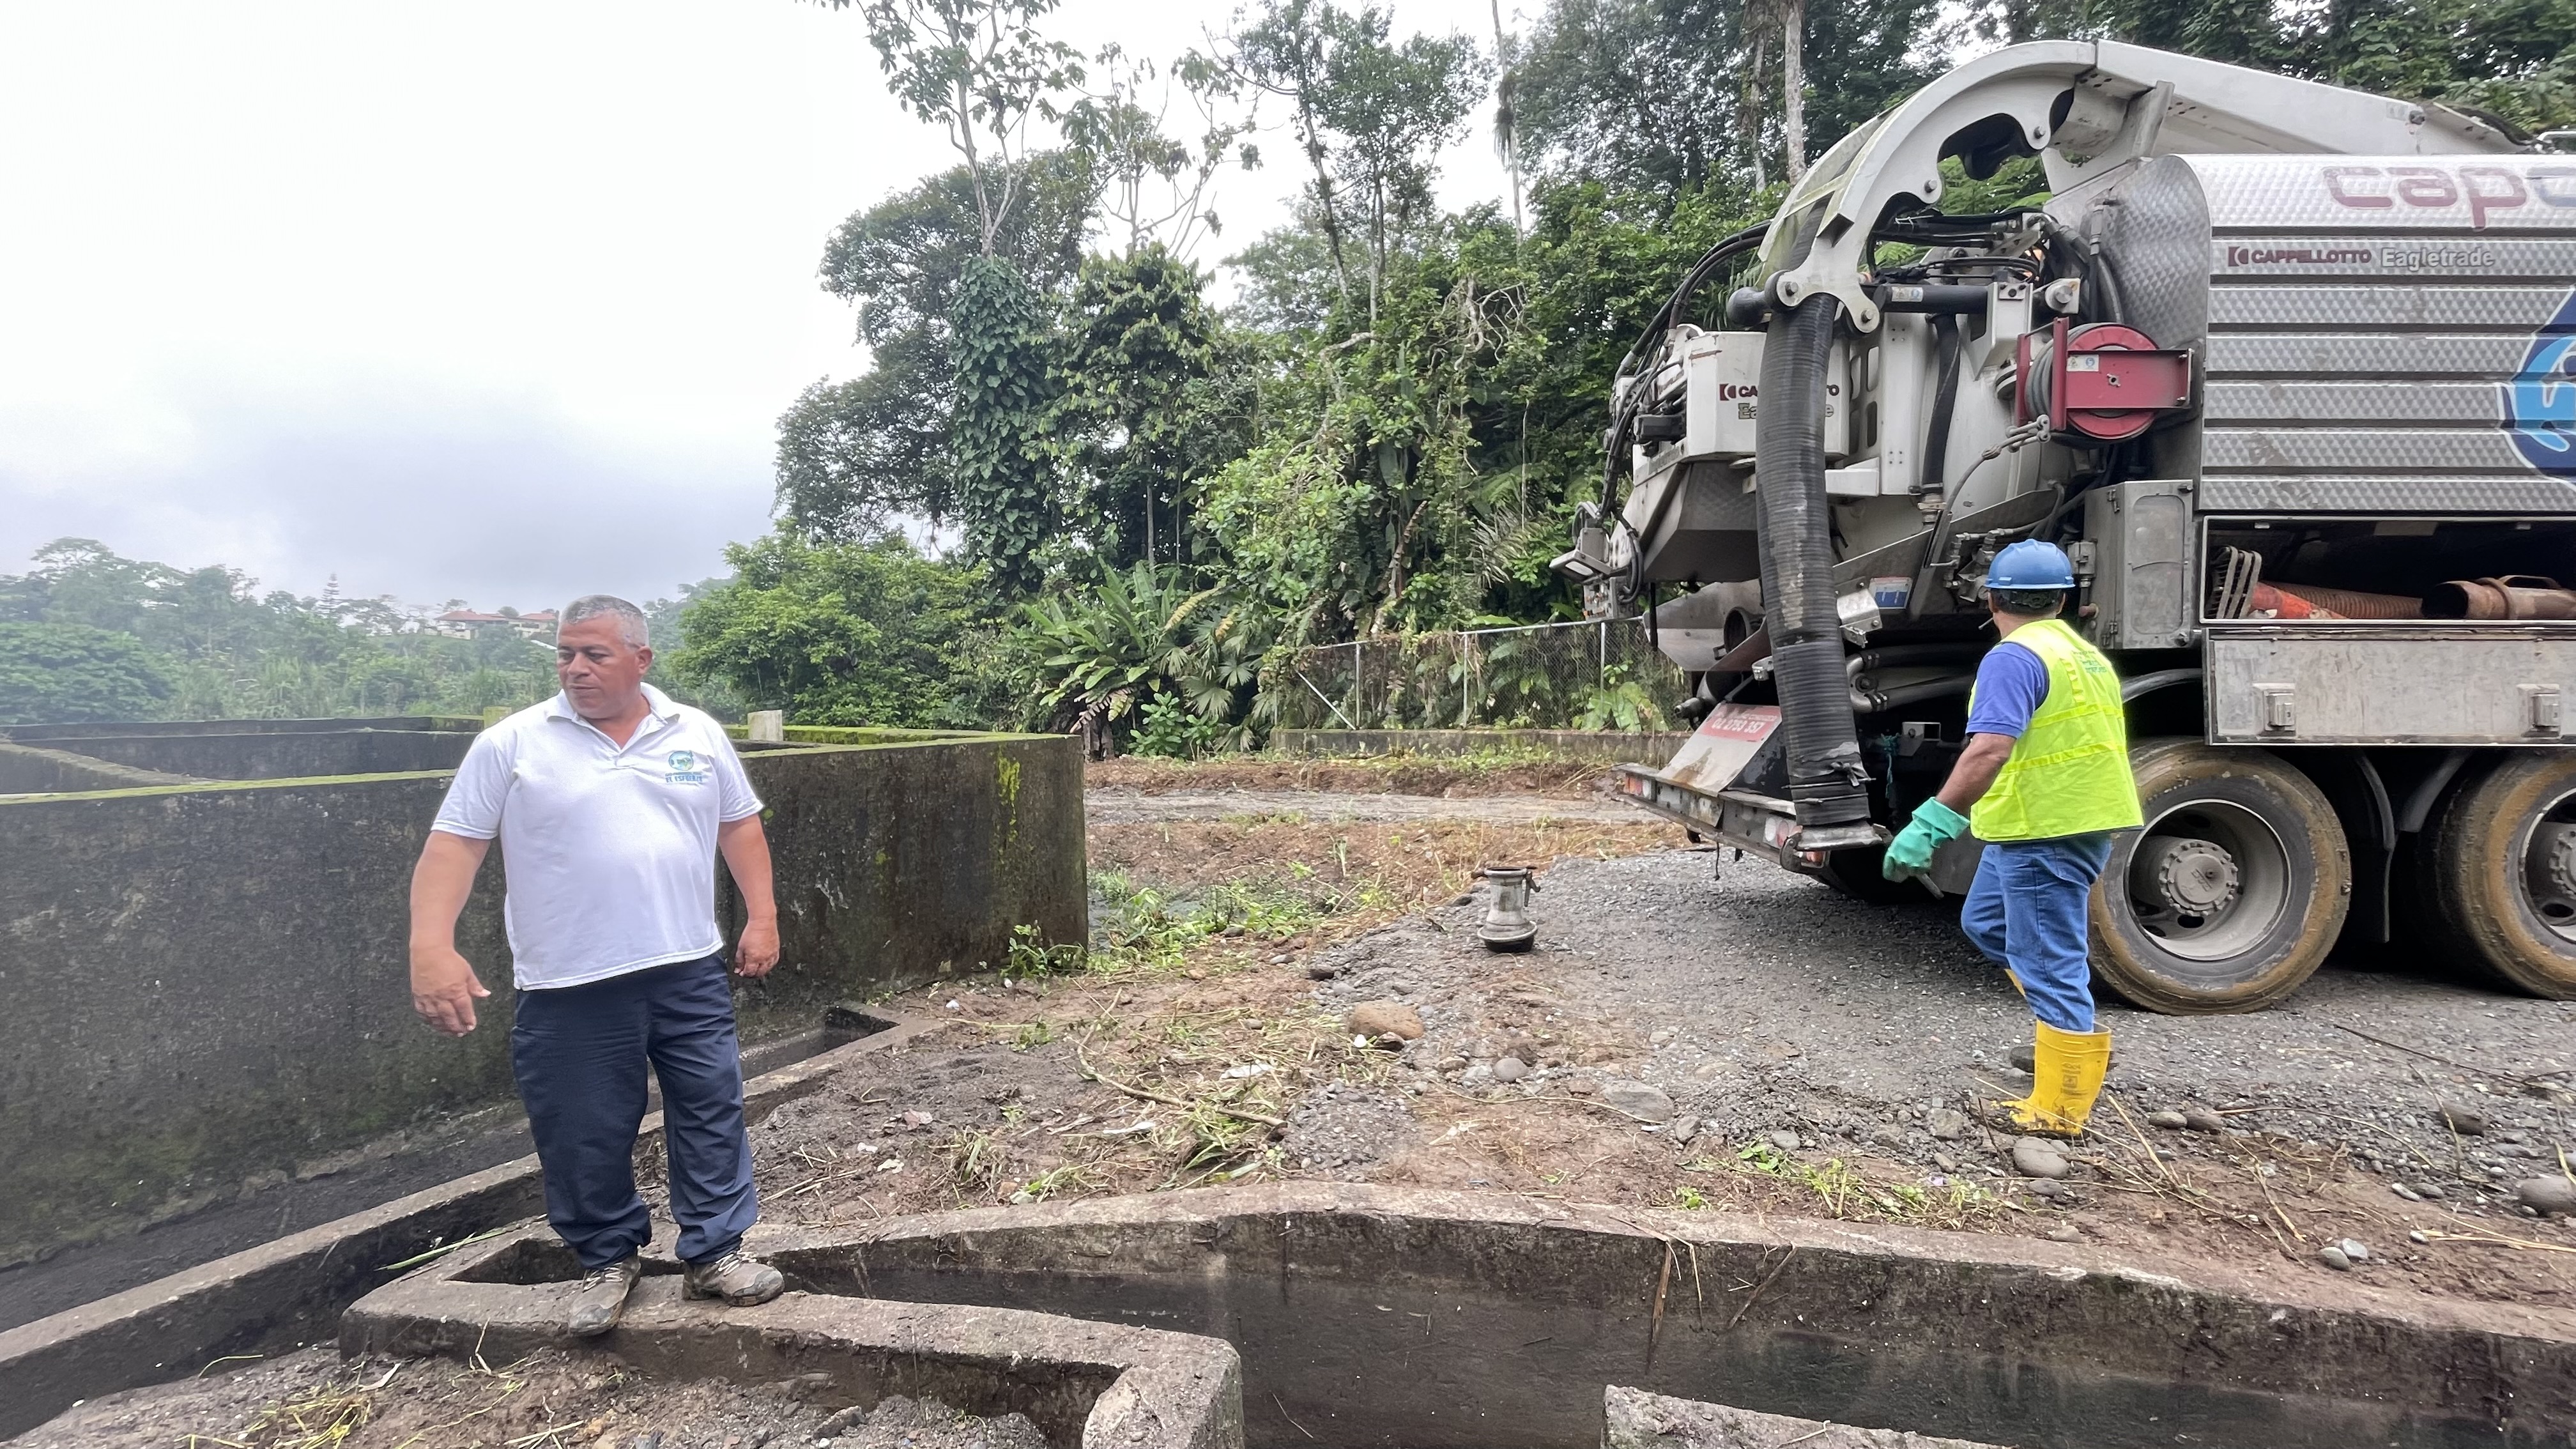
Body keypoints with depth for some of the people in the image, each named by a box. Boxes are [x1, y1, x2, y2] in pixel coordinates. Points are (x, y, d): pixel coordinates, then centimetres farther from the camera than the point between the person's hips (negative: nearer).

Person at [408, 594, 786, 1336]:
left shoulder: (698, 735, 4)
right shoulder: (512, 744, -3)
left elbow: (739, 826, 10)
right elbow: (453, 844, -5)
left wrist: (762, 918, 5)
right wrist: (432, 948, -16)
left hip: (689, 972, 2)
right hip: (569, 988, -2)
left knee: (711, 1114, 7)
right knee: (584, 1136, 10)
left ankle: (714, 1254, 22)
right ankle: (607, 1260, 32)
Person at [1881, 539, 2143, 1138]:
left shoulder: (2014, 659, -17)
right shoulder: (2086, 654, 14)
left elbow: (1989, 750, -30)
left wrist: (1931, 823, -33)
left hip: (2044, 832, -10)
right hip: (2084, 819, 10)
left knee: (2048, 962, -1)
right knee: (1987, 922, 24)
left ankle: (2057, 1110, 9)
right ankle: (2075, 1036, 30)